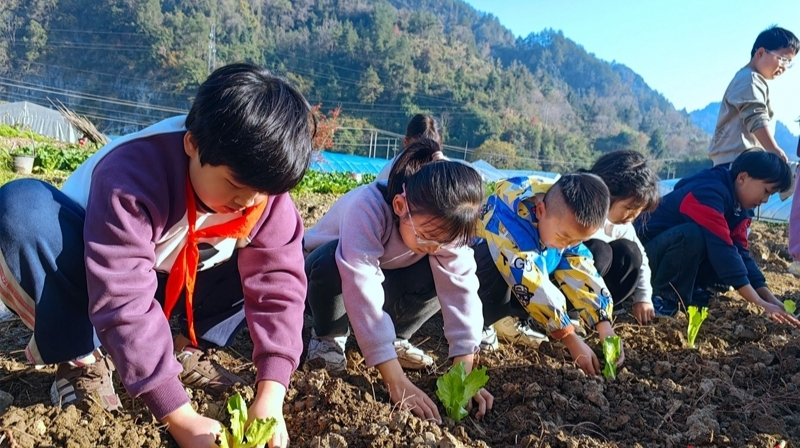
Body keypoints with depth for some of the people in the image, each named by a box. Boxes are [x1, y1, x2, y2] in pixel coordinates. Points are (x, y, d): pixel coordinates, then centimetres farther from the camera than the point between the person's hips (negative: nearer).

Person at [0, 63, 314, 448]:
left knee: (279, 257, -14)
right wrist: (181, 417, -42)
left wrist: (270, 394, -34)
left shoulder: (264, 187, -22)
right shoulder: (132, 174, -37)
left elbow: (279, 281, -25)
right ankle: (82, 361, -15)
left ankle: (186, 347, -2)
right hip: (98, 276, -3)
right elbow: (125, 302, -41)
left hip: (182, 283, 4)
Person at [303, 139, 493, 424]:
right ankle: (328, 337, -9)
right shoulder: (366, 208, -41)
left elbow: (460, 288, -28)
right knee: (332, 263, -39)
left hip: (383, 276, 3)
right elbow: (363, 294, -47)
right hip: (323, 273, -3)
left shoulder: (445, 224, -26)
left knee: (441, 276, -25)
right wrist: (397, 383, -49)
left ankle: (394, 339, 0)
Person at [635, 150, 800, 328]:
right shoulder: (708, 193, -28)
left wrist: (769, 297, -14)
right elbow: (721, 249, -35)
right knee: (692, 234, -37)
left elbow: (740, 251, -3)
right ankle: (664, 296, -19)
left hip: (683, 259, 9)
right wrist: (760, 304, -35)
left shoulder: (739, 206, 2)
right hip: (647, 249, -8)